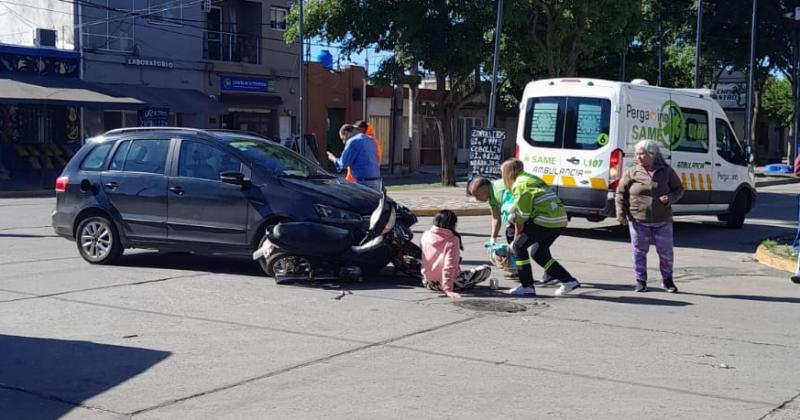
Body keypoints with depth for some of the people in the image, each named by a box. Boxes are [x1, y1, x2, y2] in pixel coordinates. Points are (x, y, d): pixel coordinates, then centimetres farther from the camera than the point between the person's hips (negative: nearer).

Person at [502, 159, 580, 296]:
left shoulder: (520, 184, -5)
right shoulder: (531, 178, 23)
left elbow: (521, 218, -6)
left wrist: (516, 240, 7)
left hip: (545, 220, -9)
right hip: (560, 220, 9)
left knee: (519, 247, 4)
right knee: (539, 252, 20)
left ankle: (527, 287, 4)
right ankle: (569, 281, 18)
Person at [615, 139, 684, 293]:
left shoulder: (666, 171, 2)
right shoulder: (632, 172, 0)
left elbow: (678, 189, 9)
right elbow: (620, 194, 4)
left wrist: (670, 198, -12)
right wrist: (621, 214, -6)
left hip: (662, 222, 1)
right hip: (638, 221, -1)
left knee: (666, 252, 8)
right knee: (639, 251, 4)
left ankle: (667, 280, 26)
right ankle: (641, 281, 18)